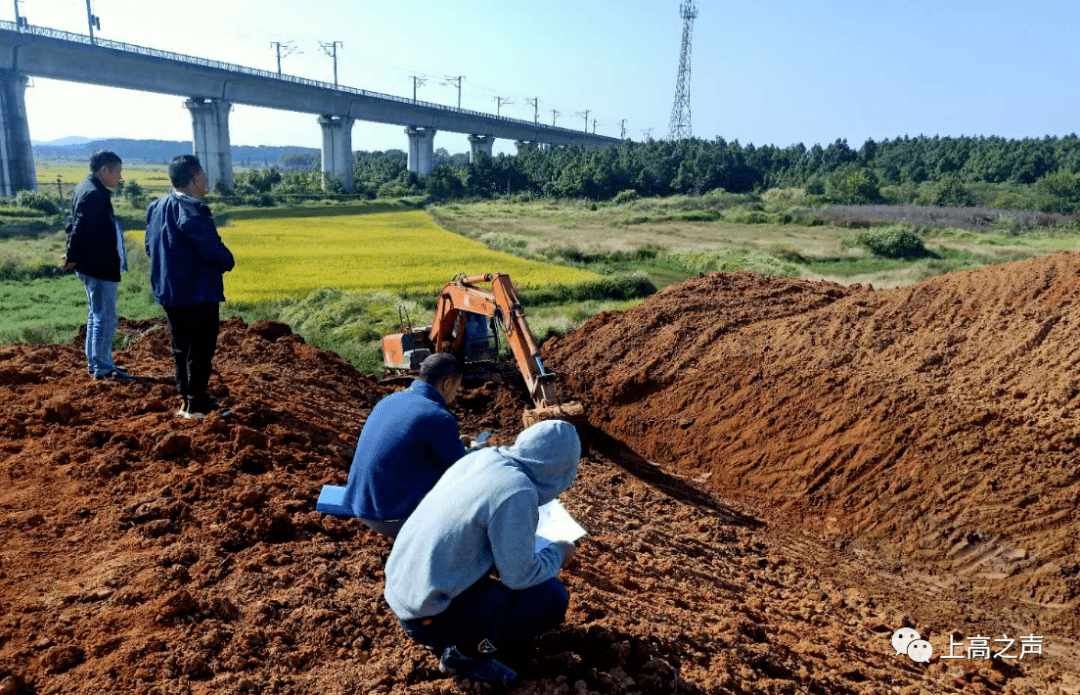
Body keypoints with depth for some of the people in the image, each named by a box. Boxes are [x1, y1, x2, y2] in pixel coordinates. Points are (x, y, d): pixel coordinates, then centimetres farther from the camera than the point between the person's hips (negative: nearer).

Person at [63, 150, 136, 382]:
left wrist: (73, 255, 12)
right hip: (99, 267, -11)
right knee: (106, 317, -4)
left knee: (96, 315, 18)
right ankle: (102, 367, 3)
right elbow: (81, 229, -21)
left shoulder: (86, 189, 15)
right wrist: (73, 257, -13)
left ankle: (95, 362, 28)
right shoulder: (93, 194, -18)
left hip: (96, 266, 11)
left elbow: (75, 225, 16)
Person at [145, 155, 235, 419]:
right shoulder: (192, 212, -21)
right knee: (200, 349, 1)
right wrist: (228, 262, -2)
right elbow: (213, 249, -23)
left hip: (168, 292, 9)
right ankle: (196, 405, 6)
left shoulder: (157, 207, 8)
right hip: (197, 292, -9)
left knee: (181, 347, 18)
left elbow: (150, 247, 15)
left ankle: (186, 396, 28)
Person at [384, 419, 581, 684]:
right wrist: (558, 554, 3)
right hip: (431, 616, -8)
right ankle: (466, 654, 4)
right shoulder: (517, 494, -22)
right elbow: (519, 576, -15)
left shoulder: (482, 457, 1)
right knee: (552, 597, -6)